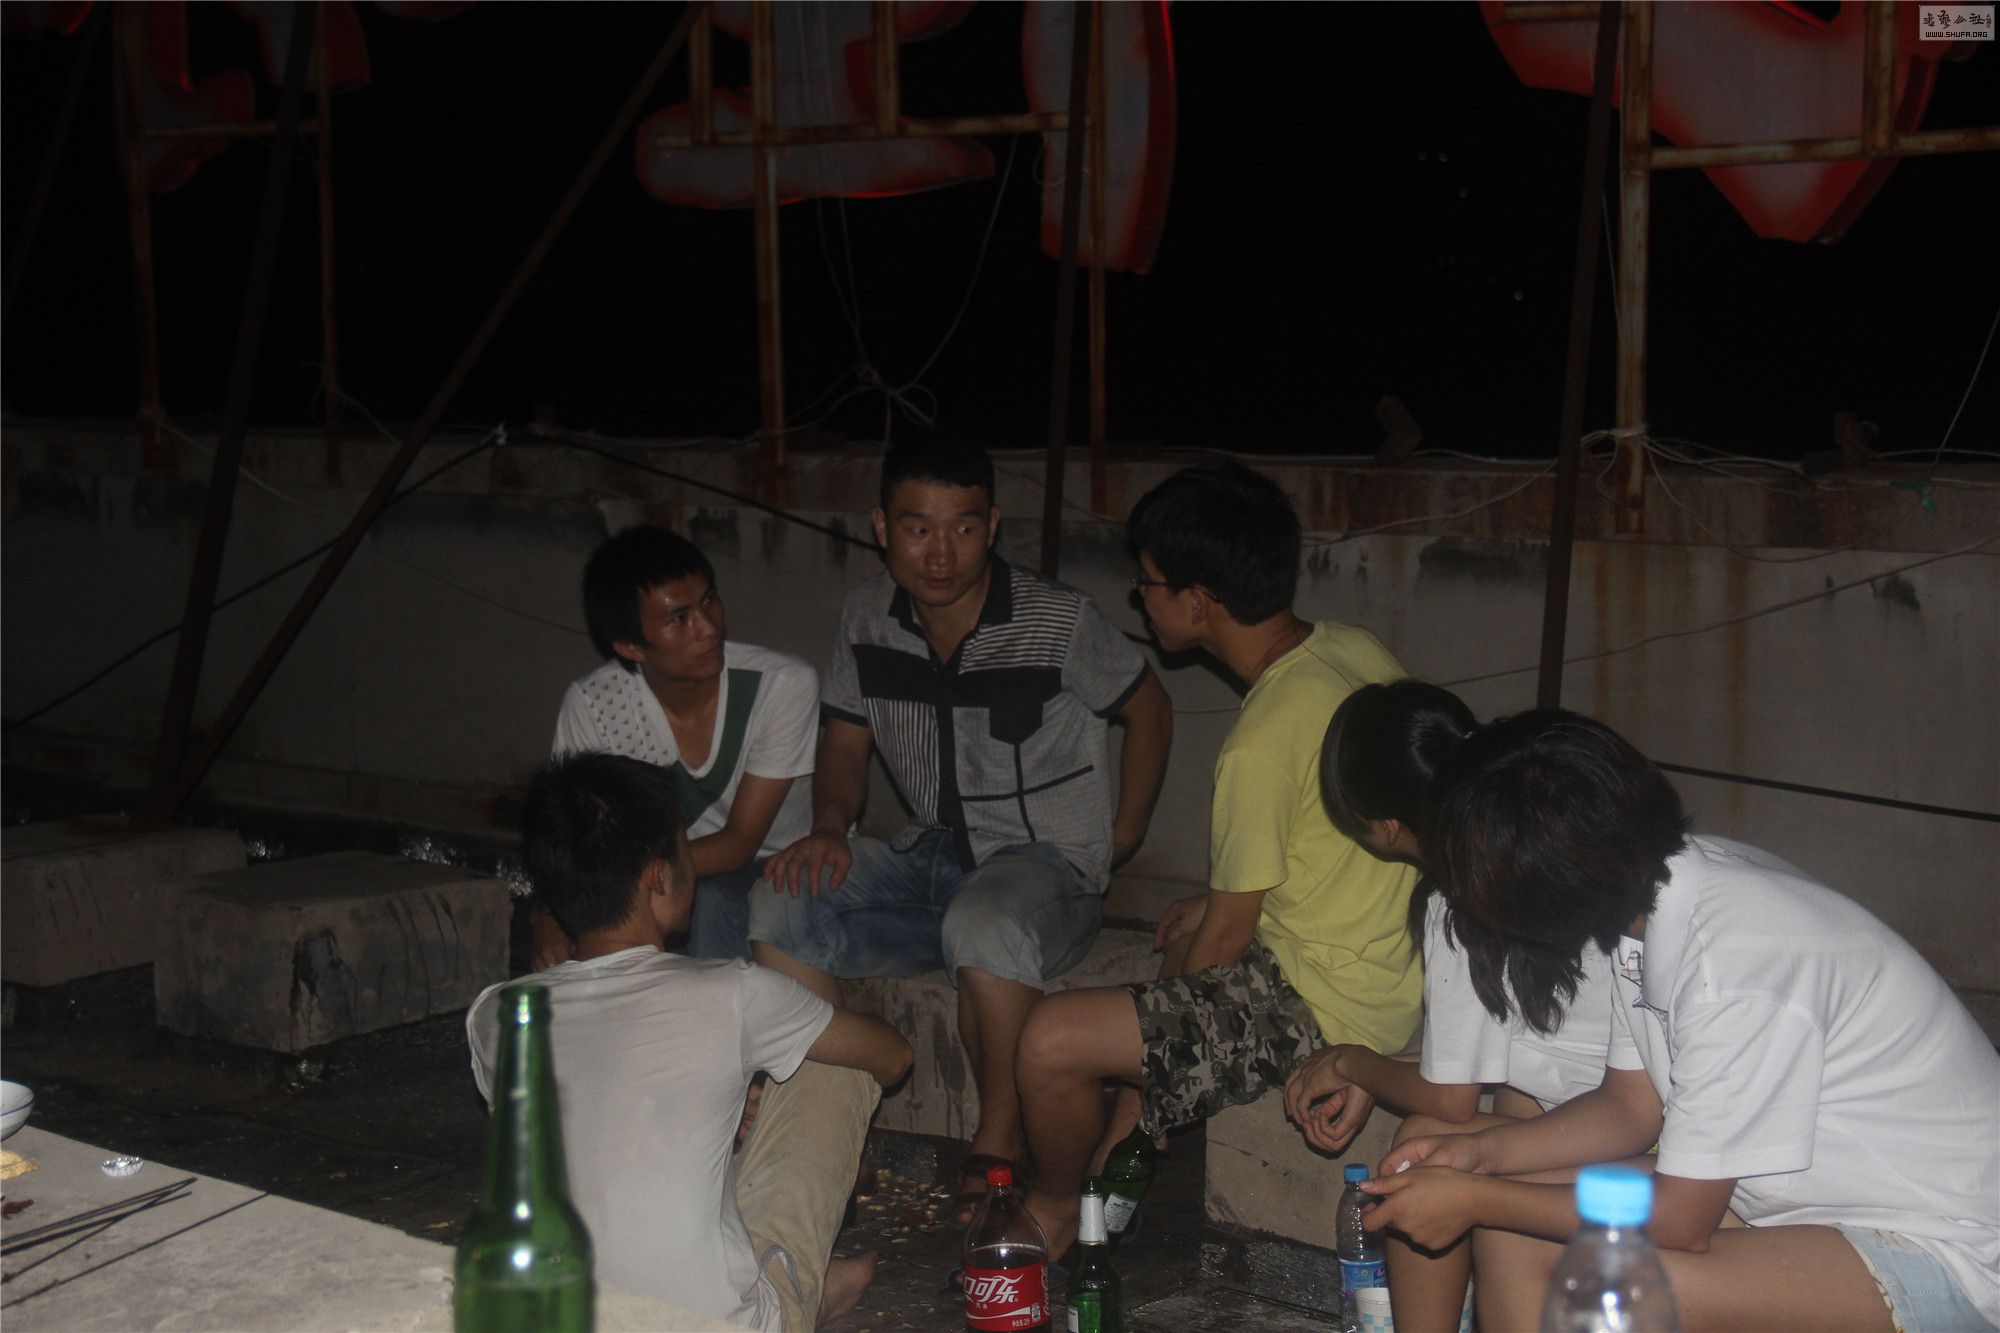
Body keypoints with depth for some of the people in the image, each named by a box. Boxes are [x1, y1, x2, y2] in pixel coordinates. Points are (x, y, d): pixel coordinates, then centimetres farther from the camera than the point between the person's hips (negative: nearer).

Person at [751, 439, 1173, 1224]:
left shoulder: (1057, 621, -13)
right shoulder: (868, 619, 1)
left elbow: (1149, 709, 2)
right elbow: (846, 739, 13)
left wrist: (1124, 832, 0)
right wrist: (830, 824, -7)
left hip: (1049, 860, -5)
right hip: (932, 856, 5)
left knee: (983, 924, -39)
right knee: (780, 907, -17)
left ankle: (1001, 1147, -17)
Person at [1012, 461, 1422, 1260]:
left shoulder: (1264, 740, -26)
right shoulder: (1357, 652, 0)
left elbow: (1226, 938, -15)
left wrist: (1165, 997, 5)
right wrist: (1215, 901, 17)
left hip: (1325, 1007, -10)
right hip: (1395, 968, 10)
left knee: (1053, 1043, -13)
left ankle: (1057, 1210, 17)